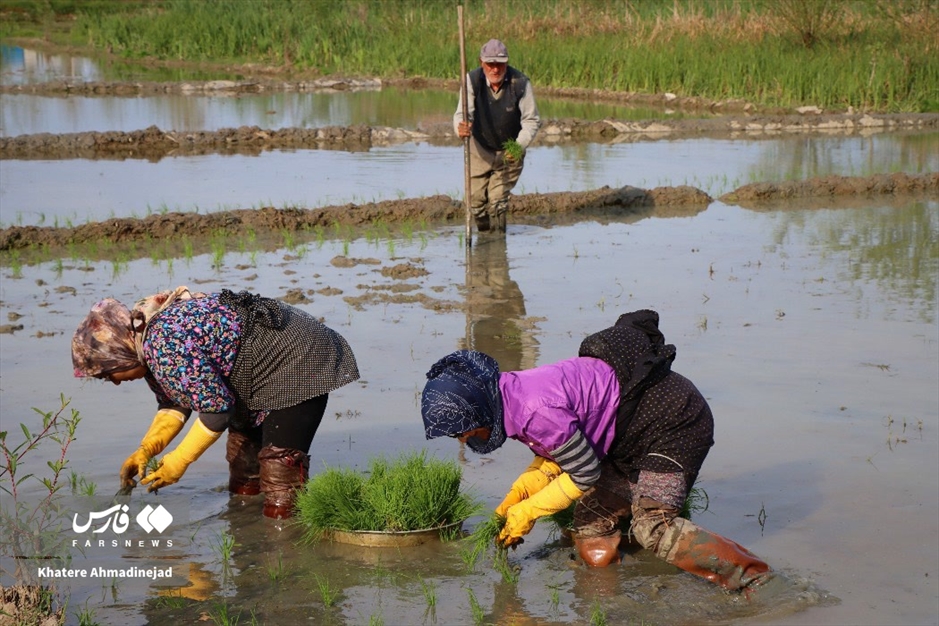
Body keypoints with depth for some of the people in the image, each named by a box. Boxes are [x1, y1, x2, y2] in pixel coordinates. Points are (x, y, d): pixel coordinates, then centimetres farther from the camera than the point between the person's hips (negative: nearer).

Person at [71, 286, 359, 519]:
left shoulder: (164, 347, -29)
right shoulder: (148, 341, 3)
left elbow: (216, 407, -25)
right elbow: (174, 402, 10)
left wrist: (179, 461, -14)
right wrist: (146, 450, -5)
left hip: (298, 364, -11)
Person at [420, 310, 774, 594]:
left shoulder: (536, 409, -30)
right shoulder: (511, 398, 0)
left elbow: (585, 474, -22)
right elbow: (558, 452, 11)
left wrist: (526, 511, -11)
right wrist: (519, 492, -3)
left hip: (674, 417, -10)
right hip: (630, 437, 10)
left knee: (653, 528, -22)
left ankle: (753, 580, -20)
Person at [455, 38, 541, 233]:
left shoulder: (520, 83, -20)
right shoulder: (472, 80, -17)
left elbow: (532, 120, -13)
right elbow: (463, 113, -21)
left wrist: (520, 146, -30)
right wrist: (461, 127, -46)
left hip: (510, 153, -2)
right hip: (480, 150, 2)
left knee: (498, 200, -9)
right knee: (476, 199, 2)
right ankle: (483, 237, 29)